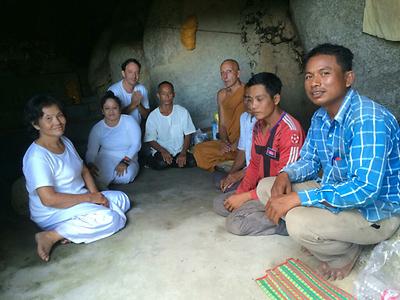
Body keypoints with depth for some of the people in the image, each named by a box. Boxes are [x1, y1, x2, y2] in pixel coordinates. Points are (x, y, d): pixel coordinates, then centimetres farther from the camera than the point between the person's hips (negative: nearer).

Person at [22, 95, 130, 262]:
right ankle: (51, 236, -14)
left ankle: (75, 229, -6)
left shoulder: (65, 142, 5)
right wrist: (89, 197, -20)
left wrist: (96, 194, -6)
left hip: (78, 199, 9)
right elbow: (49, 199, -27)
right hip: (53, 213, -9)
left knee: (122, 199, 3)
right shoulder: (37, 157, -23)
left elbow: (84, 170, 11)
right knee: (112, 218, -25)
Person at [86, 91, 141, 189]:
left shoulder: (129, 121, -4)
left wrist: (125, 162, -24)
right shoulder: (97, 128, 3)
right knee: (98, 177, -34)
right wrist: (90, 165, -22)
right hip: (106, 159, 0)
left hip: (128, 160, 1)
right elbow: (91, 151, 0)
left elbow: (136, 144, -11)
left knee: (125, 176, -32)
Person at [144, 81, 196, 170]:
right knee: (161, 164, -32)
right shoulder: (153, 116, -5)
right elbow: (151, 140, -3)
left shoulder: (183, 112, -3)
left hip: (180, 150, 2)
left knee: (192, 161, -25)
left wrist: (183, 153, -15)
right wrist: (163, 151, -21)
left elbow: (187, 135, 0)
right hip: (161, 150, -2)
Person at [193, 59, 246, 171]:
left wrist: (237, 144, -22)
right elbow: (222, 123, 11)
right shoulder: (221, 95, 10)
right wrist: (224, 141, -8)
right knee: (198, 150, -11)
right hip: (229, 143, 5)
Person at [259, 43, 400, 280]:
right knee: (265, 186, 2)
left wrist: (297, 198, -33)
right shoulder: (320, 117, 1)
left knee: (298, 220, -33)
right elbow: (309, 161, 10)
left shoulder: (368, 119, -27)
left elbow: (365, 188, -34)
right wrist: (286, 175, -12)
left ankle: (344, 254, 1)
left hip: (376, 213, -8)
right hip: (335, 194, 8)